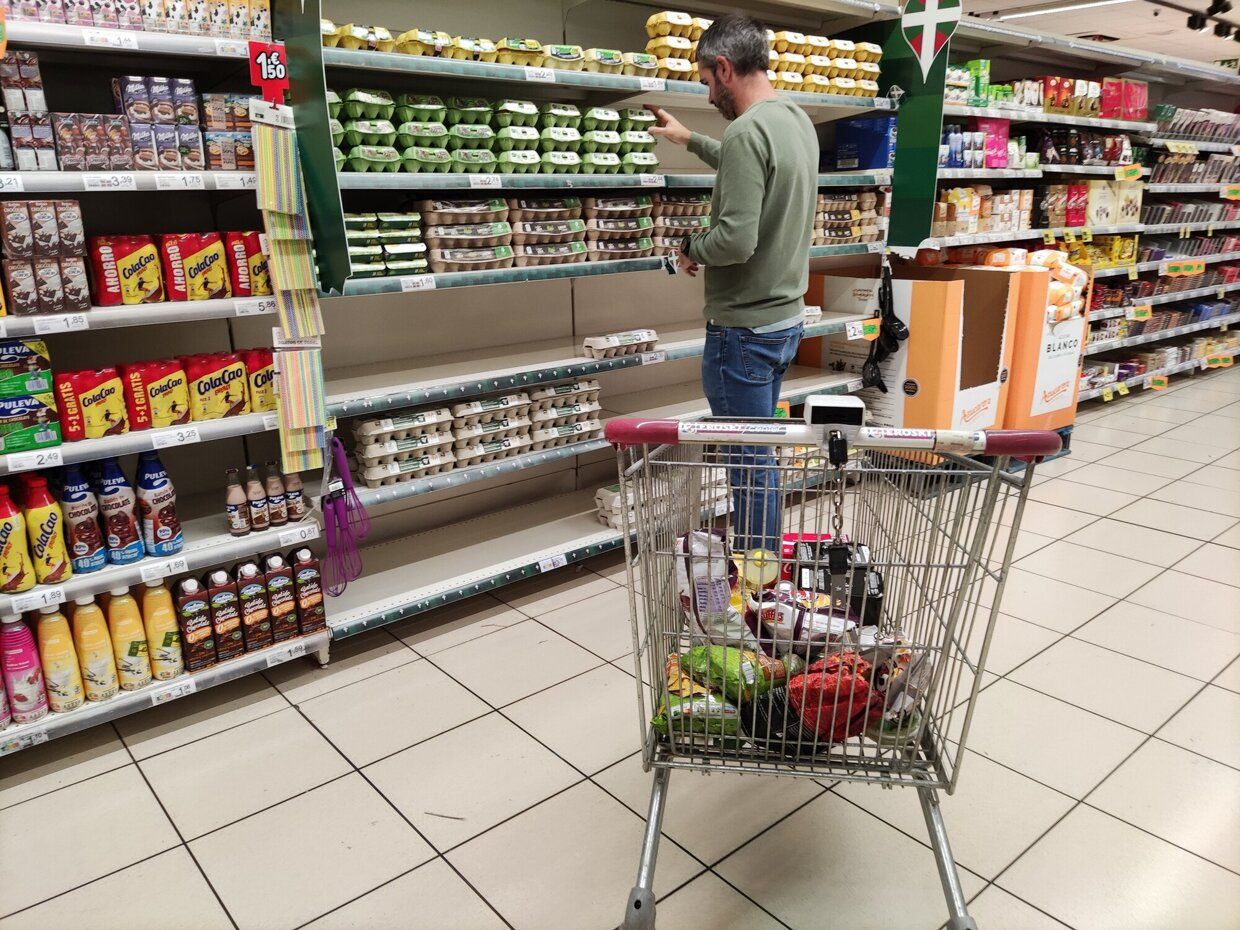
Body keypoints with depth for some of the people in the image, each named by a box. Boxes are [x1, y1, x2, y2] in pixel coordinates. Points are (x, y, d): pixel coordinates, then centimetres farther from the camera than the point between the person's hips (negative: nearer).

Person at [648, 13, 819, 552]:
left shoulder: (747, 130, -20)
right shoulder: (798, 120, 10)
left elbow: (736, 239, -28)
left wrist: (689, 250, -8)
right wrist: (690, 140, 39)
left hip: (744, 330, -10)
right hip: (787, 318, 10)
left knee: (751, 461, 1)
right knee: (758, 453, 20)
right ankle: (765, 555, 33)